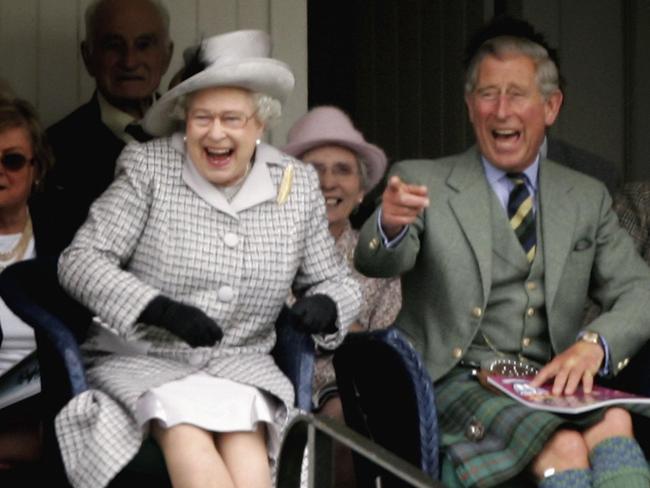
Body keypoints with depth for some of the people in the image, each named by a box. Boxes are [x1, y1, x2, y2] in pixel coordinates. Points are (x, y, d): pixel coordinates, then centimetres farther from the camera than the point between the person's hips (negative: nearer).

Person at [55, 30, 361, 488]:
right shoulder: (148, 168, 1)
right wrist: (159, 309, -20)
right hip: (143, 360, -2)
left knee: (243, 436, -31)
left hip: (242, 365, 2)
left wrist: (324, 305, -9)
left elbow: (337, 281, 17)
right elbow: (80, 261, -4)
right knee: (184, 430, -34)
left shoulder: (297, 184, 9)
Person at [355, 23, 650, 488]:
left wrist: (595, 343, -11)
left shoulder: (587, 198, 17)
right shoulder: (423, 183, 7)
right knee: (564, 446, -33)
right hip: (455, 381, -3)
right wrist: (391, 224, -36)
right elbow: (378, 261, -10)